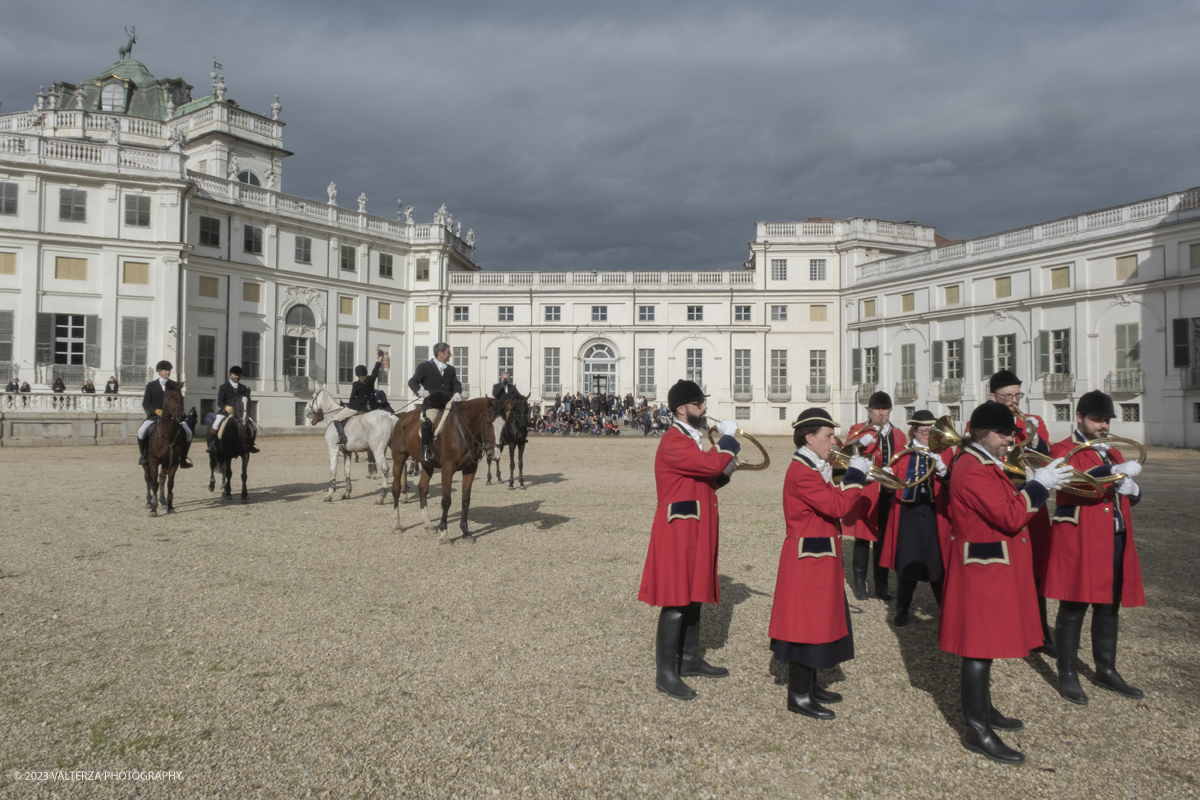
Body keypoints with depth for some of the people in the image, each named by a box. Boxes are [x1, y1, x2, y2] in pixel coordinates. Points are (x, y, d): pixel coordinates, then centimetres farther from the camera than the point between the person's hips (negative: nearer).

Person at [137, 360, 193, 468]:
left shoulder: (175, 386, 9)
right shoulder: (151, 385, 5)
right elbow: (145, 403, 1)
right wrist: (156, 410, -17)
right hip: (154, 415, -1)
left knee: (188, 433, -18)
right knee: (142, 431, -27)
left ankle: (182, 459, -4)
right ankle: (143, 455, -2)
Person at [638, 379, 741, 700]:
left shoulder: (694, 440, 15)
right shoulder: (673, 442, -18)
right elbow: (712, 463, -30)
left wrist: (725, 472, 3)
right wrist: (728, 437, -14)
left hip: (698, 529, 10)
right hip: (679, 532, -10)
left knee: (694, 595, 17)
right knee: (676, 602, -5)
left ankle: (689, 659, 30)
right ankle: (665, 673, 5)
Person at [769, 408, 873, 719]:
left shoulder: (813, 467, 13)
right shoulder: (802, 472, -21)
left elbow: (829, 504, 13)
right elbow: (837, 507, -26)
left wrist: (853, 477, 5)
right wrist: (855, 475, -16)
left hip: (820, 558, 11)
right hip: (808, 561, -11)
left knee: (818, 620, 17)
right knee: (806, 623, -2)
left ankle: (809, 685, 29)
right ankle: (799, 696, 8)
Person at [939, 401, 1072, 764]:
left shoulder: (984, 464, 13)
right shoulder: (973, 471, -21)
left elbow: (1006, 505, 16)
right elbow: (1010, 518, -26)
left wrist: (1035, 485, 5)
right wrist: (1039, 484, -19)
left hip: (992, 570, 11)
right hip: (983, 570, -11)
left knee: (985, 642, 20)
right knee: (980, 647, -4)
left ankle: (984, 709, 34)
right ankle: (977, 731, 4)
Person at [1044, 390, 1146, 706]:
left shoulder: (1112, 452, 18)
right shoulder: (1063, 451, -5)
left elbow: (1132, 498, 21)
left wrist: (1131, 489, -3)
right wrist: (1113, 471, -38)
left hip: (1115, 541, 7)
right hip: (1078, 542, -7)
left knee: (1109, 608, 14)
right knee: (1073, 609, 0)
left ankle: (1106, 670, 28)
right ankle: (1067, 675, 10)